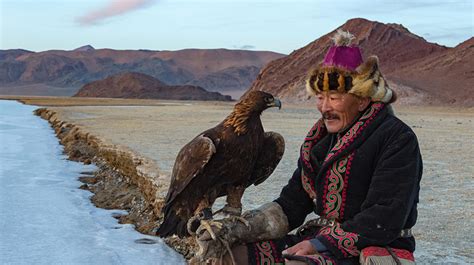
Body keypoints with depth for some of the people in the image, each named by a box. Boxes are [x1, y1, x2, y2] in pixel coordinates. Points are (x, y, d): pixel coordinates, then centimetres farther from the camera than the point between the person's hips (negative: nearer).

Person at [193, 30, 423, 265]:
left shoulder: (398, 139, -9)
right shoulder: (322, 141, 13)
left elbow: (387, 219, -17)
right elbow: (291, 206, 9)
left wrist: (320, 244, -21)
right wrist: (236, 230, -6)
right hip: (322, 244, 7)